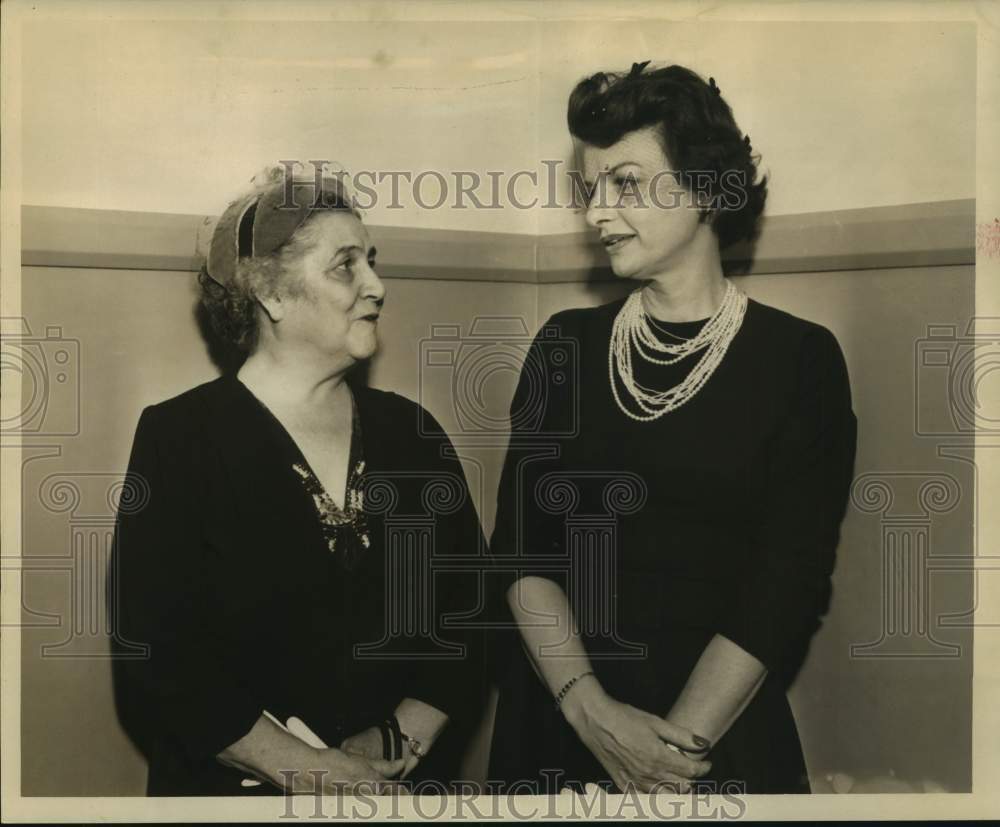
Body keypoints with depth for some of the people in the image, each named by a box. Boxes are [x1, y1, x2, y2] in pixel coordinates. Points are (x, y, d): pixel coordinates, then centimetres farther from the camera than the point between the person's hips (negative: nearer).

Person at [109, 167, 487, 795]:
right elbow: (158, 655, -14)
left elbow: (467, 614, 0)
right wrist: (307, 770, -18)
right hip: (237, 787, -3)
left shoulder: (411, 432, 1)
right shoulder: (179, 437, -11)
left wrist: (403, 743, -12)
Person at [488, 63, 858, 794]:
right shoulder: (566, 344, 2)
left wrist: (677, 741, -17)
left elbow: (788, 583, -11)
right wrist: (590, 708, -16)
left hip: (723, 733, -2)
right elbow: (521, 543, -4)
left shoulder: (799, 358, -7)